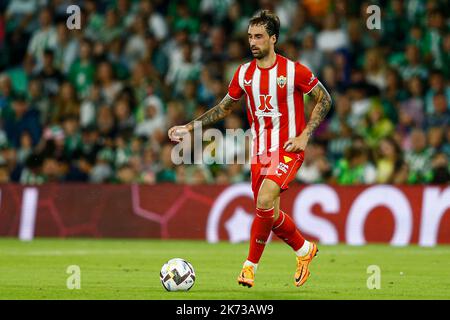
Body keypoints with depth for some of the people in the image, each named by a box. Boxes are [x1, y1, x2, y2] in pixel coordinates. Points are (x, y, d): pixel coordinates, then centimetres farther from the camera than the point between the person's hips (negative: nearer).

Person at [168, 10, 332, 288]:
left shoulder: (293, 70, -9)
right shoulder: (244, 73, 5)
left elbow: (324, 100, -1)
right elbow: (224, 107, 17)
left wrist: (305, 135, -10)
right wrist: (189, 128, 8)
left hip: (287, 149, -6)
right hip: (259, 151, 6)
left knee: (264, 202, -23)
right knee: (270, 214, 6)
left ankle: (251, 265, -8)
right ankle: (304, 249, 30)